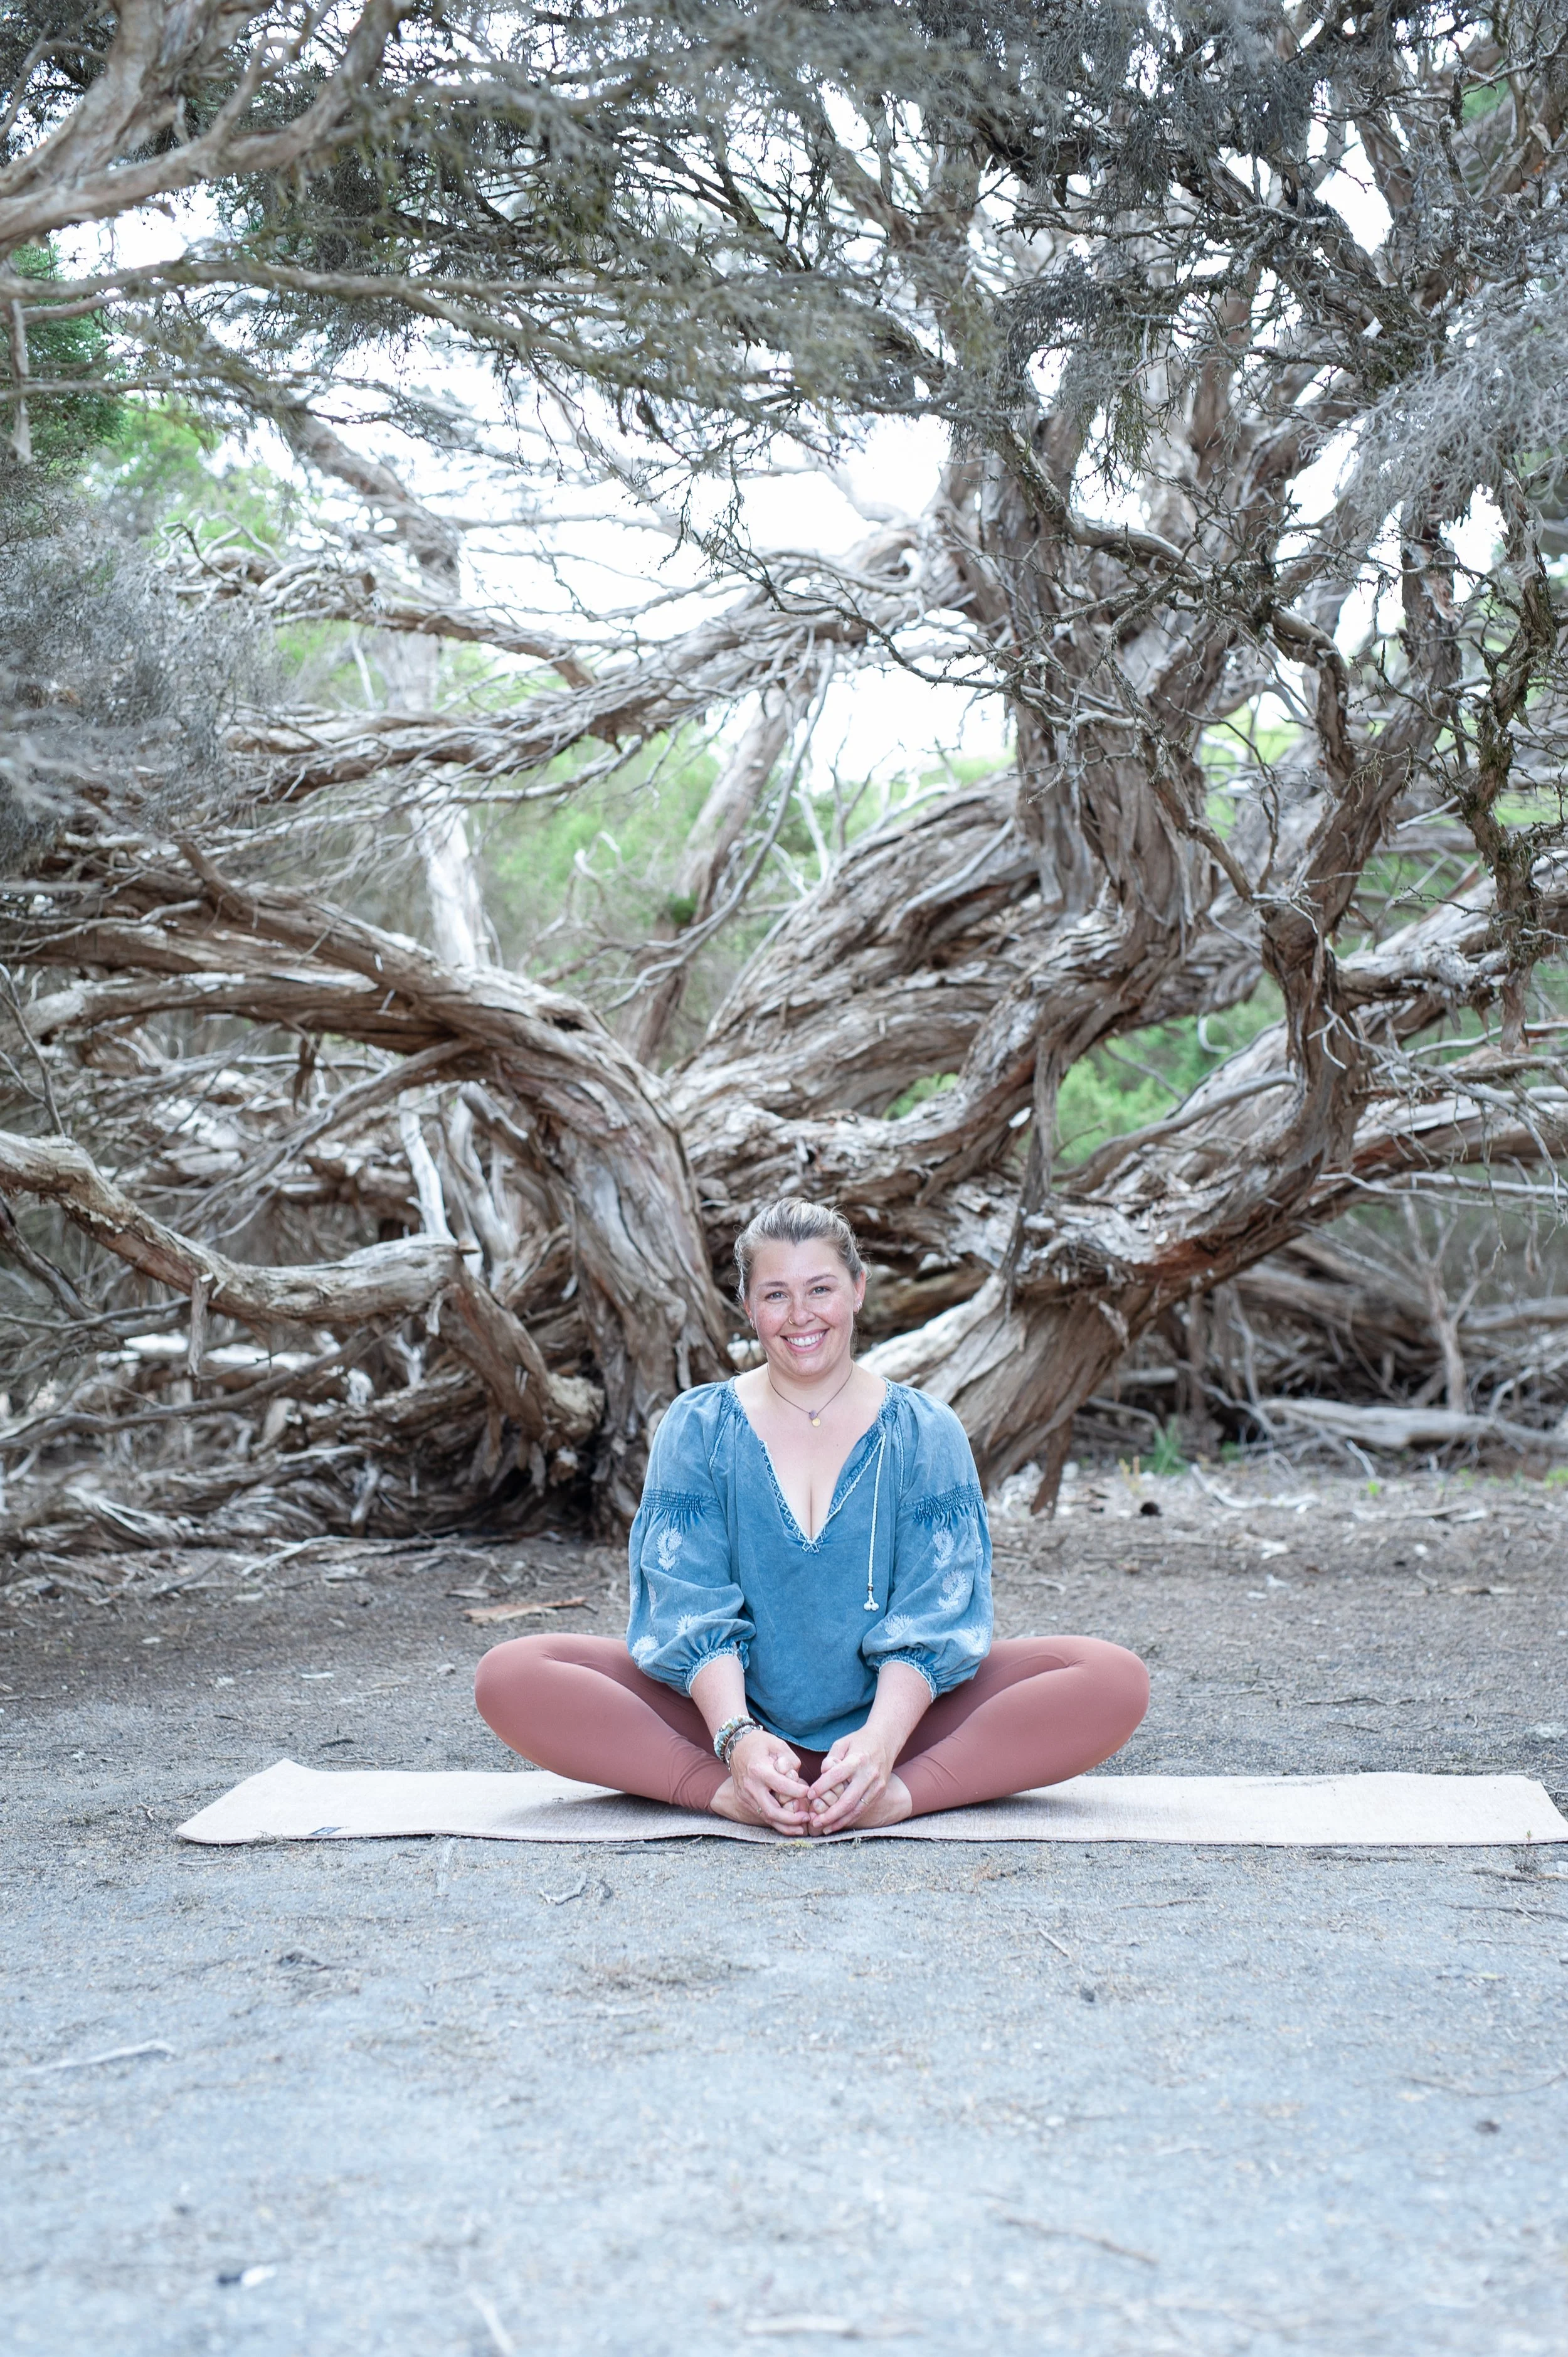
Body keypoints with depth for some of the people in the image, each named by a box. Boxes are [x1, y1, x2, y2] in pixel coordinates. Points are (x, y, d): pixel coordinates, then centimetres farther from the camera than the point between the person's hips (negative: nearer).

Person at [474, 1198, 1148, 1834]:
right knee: (510, 1676, -24)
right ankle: (731, 1794, -34)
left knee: (1115, 1678, -23)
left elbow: (934, 1617, -5)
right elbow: (692, 1608, -6)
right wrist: (737, 1738, -25)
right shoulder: (697, 1428, 5)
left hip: (895, 1716, 0)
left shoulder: (926, 1433, 5)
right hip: (723, 1710, 0)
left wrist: (882, 1739, -25)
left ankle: (898, 1793, -36)